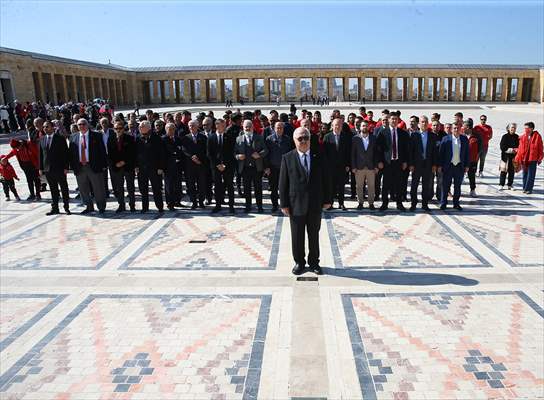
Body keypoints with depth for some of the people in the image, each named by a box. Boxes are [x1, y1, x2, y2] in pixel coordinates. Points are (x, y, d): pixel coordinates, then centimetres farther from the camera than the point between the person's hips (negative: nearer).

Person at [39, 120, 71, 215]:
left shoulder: (60, 138, -4)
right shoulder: (42, 139, 10)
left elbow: (66, 153, -5)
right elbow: (41, 154, 13)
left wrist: (66, 167, -11)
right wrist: (41, 168, 7)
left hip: (59, 168, -4)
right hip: (47, 169, 4)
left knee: (64, 189, 4)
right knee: (53, 190, 10)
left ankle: (66, 207, 12)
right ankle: (54, 208, 17)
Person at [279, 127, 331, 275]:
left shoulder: (318, 157, 2)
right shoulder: (287, 158, -3)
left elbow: (325, 180, 5)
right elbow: (283, 183, -3)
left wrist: (327, 199, 2)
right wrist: (284, 204, -7)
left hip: (315, 204, 2)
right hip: (296, 204, -1)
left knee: (314, 235, 12)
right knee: (297, 236, 9)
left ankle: (314, 262, 27)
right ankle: (299, 262, 25)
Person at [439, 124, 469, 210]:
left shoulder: (464, 139, 5)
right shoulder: (446, 139, -2)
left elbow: (467, 153, 8)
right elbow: (441, 153, -2)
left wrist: (466, 165, 5)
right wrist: (440, 165, -6)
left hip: (460, 166, 3)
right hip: (448, 166, -2)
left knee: (458, 186, 10)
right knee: (445, 186, 2)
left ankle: (456, 203, 20)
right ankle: (443, 203, 12)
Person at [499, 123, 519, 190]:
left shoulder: (517, 137, 9)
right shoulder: (505, 136, -1)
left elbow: (519, 146, 13)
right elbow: (502, 146, -6)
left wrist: (516, 150, -7)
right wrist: (510, 149, -15)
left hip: (513, 156, 3)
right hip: (505, 156, -3)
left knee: (512, 171, 6)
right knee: (503, 171, -3)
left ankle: (510, 185, 14)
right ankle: (501, 185, 3)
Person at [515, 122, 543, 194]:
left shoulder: (537, 136, -5)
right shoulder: (523, 137, 3)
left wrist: (539, 158, -1)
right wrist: (518, 158, 5)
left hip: (533, 159, -3)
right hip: (524, 159, 3)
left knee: (531, 175, 0)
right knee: (525, 174, 11)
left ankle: (528, 189, 7)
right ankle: (525, 188, 20)